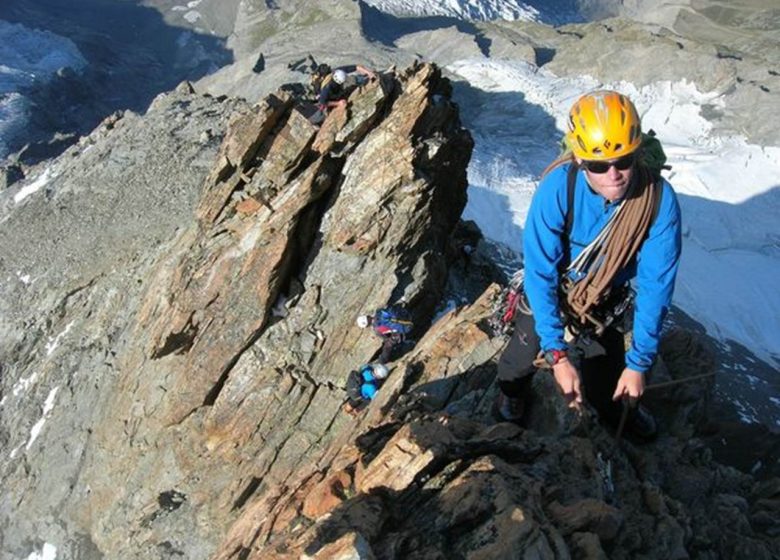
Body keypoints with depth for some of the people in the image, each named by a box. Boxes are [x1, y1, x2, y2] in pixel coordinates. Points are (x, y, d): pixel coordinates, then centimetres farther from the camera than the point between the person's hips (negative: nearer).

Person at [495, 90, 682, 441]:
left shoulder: (660, 200, -31)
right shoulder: (558, 187, -37)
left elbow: (656, 285, -22)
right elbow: (539, 273, -32)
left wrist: (639, 362, -20)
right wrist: (557, 354, -34)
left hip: (608, 297, 2)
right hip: (551, 289, -1)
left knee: (608, 362, 21)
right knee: (527, 351, 18)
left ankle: (612, 408, 56)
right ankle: (512, 389, 55)